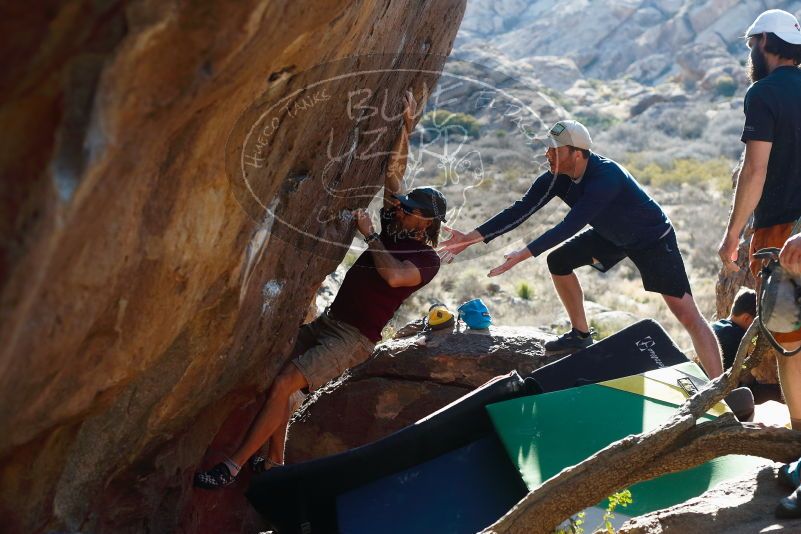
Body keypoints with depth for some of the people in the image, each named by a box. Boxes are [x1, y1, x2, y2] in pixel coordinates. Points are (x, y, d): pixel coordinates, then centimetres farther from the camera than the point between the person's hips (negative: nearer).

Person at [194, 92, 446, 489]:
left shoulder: (428, 260, -9)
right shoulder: (395, 228, 11)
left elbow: (393, 275, -30)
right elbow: (394, 168, 13)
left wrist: (369, 235, -18)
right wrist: (407, 125, 7)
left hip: (353, 339, -8)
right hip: (328, 321, 8)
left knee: (282, 385, -20)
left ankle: (233, 467, -14)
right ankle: (275, 463, 7)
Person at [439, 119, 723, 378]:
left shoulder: (606, 176, -37)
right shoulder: (557, 177, -14)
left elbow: (571, 224, -43)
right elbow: (521, 209, -16)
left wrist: (525, 254, -48)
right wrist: (471, 238, -23)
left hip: (653, 237, -8)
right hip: (612, 235, 8)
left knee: (686, 314, -16)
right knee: (559, 262, -1)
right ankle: (581, 335, 16)